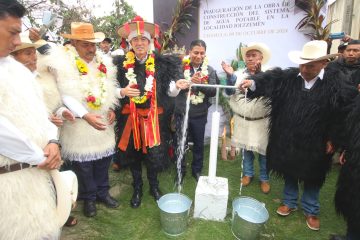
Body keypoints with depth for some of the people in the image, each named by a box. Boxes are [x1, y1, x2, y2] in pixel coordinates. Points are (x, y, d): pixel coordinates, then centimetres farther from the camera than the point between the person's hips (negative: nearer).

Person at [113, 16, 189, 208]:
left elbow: (169, 91, -1)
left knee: (154, 153, 7)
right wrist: (123, 92, -19)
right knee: (133, 153, 12)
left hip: (153, 116, 0)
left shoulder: (160, 63, -1)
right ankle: (137, 188, 36)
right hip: (130, 117, 1)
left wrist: (177, 86, -22)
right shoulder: (122, 63, -1)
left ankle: (154, 186, 35)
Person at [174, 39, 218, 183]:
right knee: (180, 143, 11)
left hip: (200, 114, 2)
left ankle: (197, 170, 36)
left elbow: (213, 91, -6)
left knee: (199, 143, 15)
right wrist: (190, 81, -28)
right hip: (181, 112, -1)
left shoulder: (210, 70, 1)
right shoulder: (181, 67, -4)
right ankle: (180, 171, 32)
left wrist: (201, 83, -23)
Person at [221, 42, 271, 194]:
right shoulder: (239, 74, 0)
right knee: (246, 148, 16)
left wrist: (258, 74, -32)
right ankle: (248, 173, 35)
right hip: (243, 119, 2)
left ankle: (264, 178, 27)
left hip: (261, 121, -2)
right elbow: (229, 91, -5)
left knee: (263, 151, 8)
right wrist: (229, 75, -17)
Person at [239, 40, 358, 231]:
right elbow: (271, 78, -17)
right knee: (290, 173, 19)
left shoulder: (337, 82, -10)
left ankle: (311, 210, 39)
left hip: (315, 144, -1)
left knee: (313, 178, 17)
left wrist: (334, 139, -10)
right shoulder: (289, 77, -4)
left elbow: (345, 113, -10)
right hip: (287, 140, 2)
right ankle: (289, 202, 41)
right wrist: (253, 82, -38)